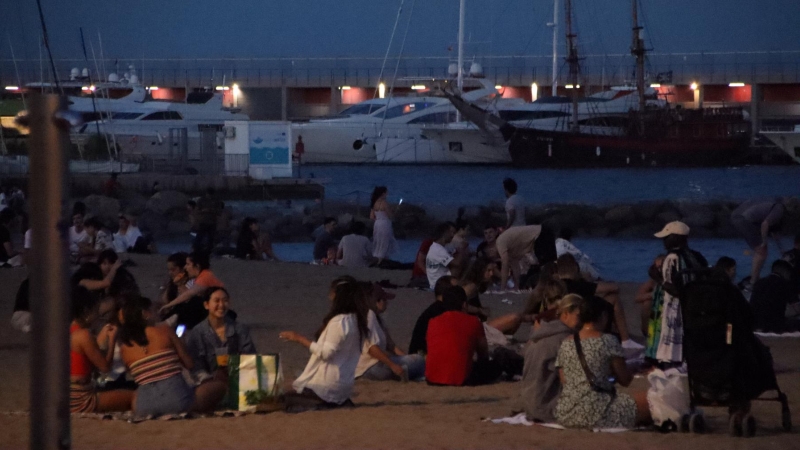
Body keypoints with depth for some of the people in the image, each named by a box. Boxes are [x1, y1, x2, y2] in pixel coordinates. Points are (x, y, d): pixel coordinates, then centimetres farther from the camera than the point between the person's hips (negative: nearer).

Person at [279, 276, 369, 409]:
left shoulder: (339, 321, -19)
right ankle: (340, 403, 4)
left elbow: (325, 352, -19)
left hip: (328, 385, -8)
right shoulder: (356, 321, 6)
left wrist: (300, 339, -15)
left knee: (288, 400, 1)